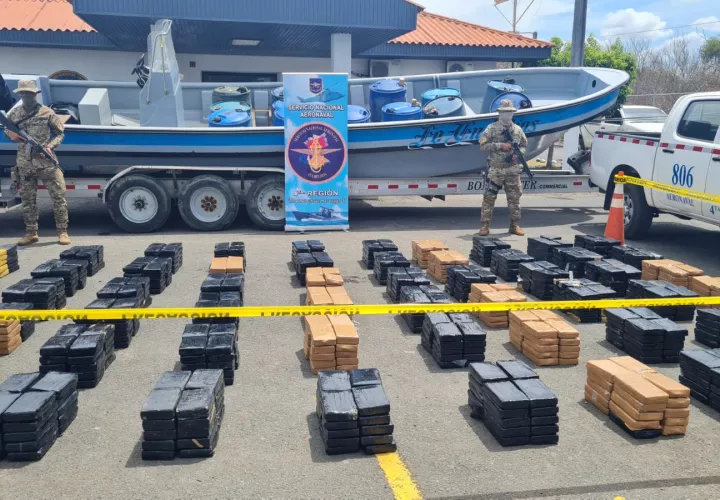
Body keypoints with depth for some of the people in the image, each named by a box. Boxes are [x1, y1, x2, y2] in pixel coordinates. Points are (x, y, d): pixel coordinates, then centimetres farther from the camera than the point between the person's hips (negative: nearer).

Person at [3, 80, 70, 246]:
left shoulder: (47, 113, 0)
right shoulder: (14, 113, 9)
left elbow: (60, 133, 3)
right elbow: (6, 130, 21)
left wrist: (50, 146, -13)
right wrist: (11, 134, -3)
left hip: (46, 162, -3)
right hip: (24, 164, 3)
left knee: (58, 197, -4)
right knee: (27, 199, 9)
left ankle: (63, 232, 4)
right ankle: (31, 233, 19)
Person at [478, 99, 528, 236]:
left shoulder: (517, 130, 10)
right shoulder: (492, 128, -1)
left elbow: (524, 145, 17)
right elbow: (483, 145, -6)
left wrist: (518, 154, -4)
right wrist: (500, 145, -15)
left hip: (513, 170, 4)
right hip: (495, 169, -3)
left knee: (514, 198, 8)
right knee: (489, 197, -4)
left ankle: (515, 225, 18)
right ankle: (484, 225, 2)